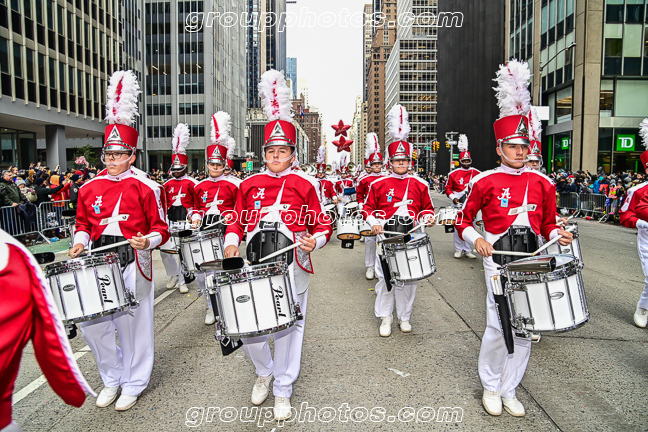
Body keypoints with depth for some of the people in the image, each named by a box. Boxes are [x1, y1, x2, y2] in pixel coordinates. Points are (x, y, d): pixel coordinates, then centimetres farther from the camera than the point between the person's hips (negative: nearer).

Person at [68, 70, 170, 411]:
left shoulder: (146, 188, -6)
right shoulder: (89, 188, 7)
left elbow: (160, 230, -3)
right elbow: (83, 224, 18)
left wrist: (147, 241, -22)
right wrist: (80, 243, -1)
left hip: (132, 264, -4)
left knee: (133, 326, 6)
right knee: (91, 326, 8)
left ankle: (133, 384, 27)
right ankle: (111, 379, 32)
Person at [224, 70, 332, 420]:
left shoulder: (305, 185, 0)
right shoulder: (249, 184, 8)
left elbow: (322, 225, 3)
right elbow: (237, 221, 15)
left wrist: (315, 242, -17)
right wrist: (231, 243, -3)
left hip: (292, 264, -2)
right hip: (255, 263, 3)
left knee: (288, 327, 7)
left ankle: (283, 391, 28)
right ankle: (264, 371, 36)